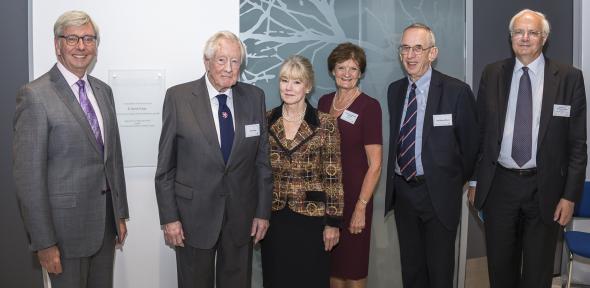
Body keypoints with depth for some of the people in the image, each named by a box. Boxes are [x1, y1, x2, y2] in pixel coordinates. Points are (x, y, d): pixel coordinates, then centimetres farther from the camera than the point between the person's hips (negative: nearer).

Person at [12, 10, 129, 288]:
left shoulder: (103, 91, 9)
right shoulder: (35, 95, -12)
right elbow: (28, 174, -14)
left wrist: (121, 213, 13)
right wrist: (44, 243, -14)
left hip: (106, 221, 6)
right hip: (66, 223, -6)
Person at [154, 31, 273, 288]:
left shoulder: (255, 98, 1)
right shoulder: (178, 97, -6)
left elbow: (262, 159, 5)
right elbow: (165, 164, -4)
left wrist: (263, 211, 3)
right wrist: (169, 217, -6)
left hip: (242, 215, 2)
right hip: (194, 214, -2)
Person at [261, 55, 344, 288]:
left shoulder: (325, 124, -8)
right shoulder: (266, 121, 2)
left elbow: (333, 176, -7)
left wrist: (333, 222, -7)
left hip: (311, 217, -2)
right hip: (274, 217, 3)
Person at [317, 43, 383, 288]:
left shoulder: (369, 107, -10)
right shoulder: (324, 102, 6)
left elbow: (375, 164, -12)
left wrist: (361, 208, -16)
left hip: (353, 195, -5)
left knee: (353, 268, 8)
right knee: (331, 264, 15)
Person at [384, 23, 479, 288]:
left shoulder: (457, 91, -10)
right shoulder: (395, 90, 5)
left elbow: (470, 142, -1)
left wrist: (462, 181, 9)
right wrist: (393, 181, 6)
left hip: (439, 192, -4)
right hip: (402, 190, 4)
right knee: (410, 266, 17)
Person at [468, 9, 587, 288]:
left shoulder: (568, 77, -4)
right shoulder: (492, 74, 3)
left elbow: (577, 142, -3)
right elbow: (480, 131, 6)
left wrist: (570, 195, -7)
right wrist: (475, 180, 5)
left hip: (544, 188, -1)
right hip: (499, 184, 2)